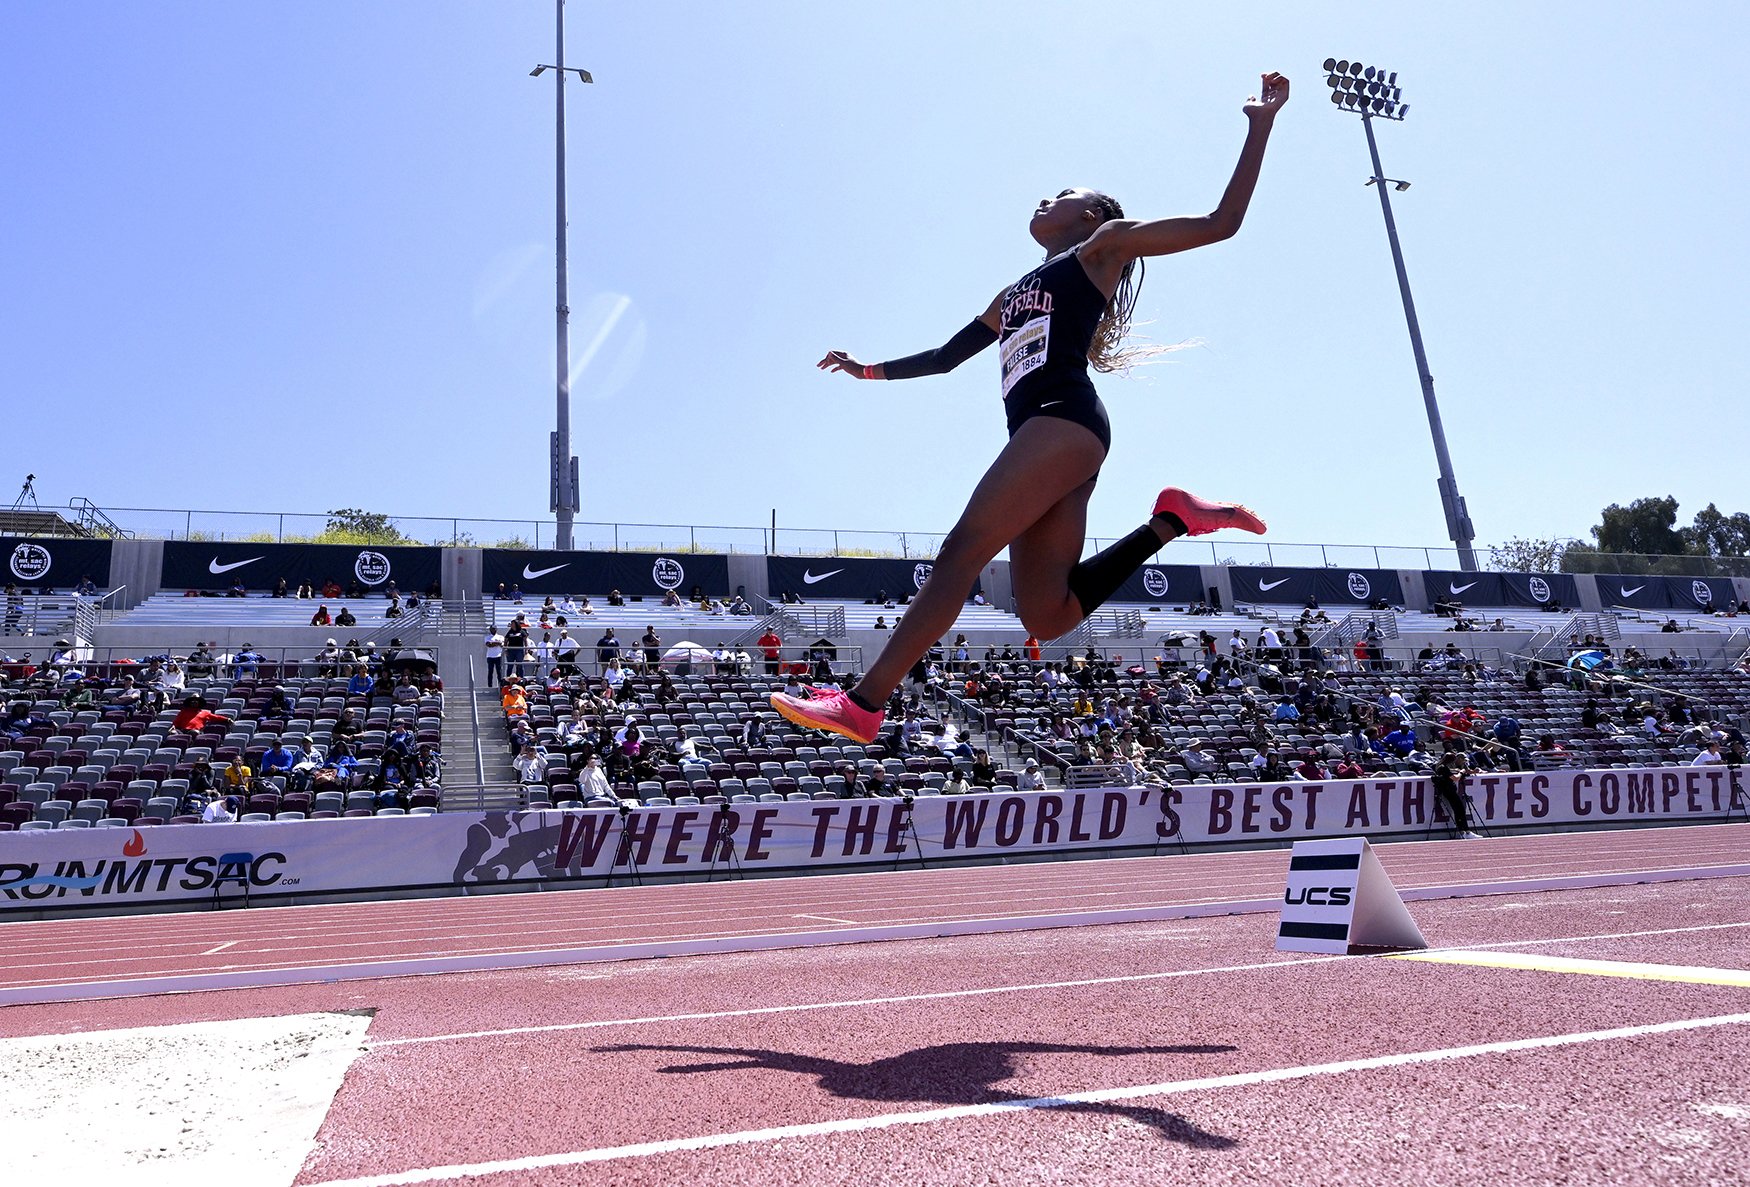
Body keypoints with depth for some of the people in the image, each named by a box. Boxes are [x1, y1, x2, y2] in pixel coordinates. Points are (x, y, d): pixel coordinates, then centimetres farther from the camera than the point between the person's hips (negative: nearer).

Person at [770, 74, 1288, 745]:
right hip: (1039, 433, 8)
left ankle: (861, 704, -25)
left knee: (964, 547, -20)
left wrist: (1261, 124, 7)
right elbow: (947, 355, 41)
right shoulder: (1016, 294, 36)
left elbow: (1223, 221, 10)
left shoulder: (1106, 242, 16)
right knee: (1045, 616, -8)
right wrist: (871, 370, 36)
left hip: (1064, 418, -8)